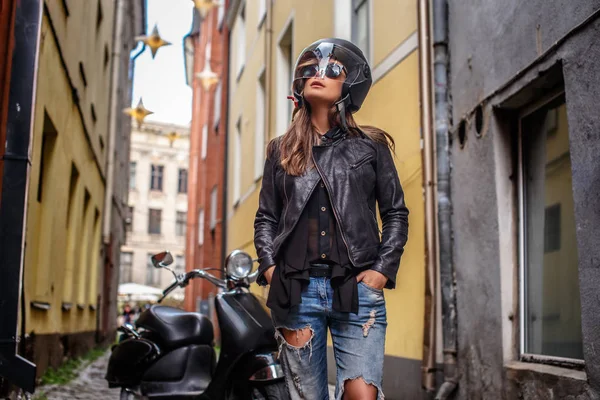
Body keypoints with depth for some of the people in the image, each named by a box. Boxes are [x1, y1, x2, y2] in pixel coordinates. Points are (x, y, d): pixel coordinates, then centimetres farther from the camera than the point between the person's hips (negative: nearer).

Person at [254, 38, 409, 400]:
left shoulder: (371, 147, 8)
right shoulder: (282, 150, 14)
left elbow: (396, 213, 8)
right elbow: (266, 217, 15)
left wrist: (384, 269, -4)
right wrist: (269, 266, 0)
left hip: (357, 288, -2)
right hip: (296, 289, 2)